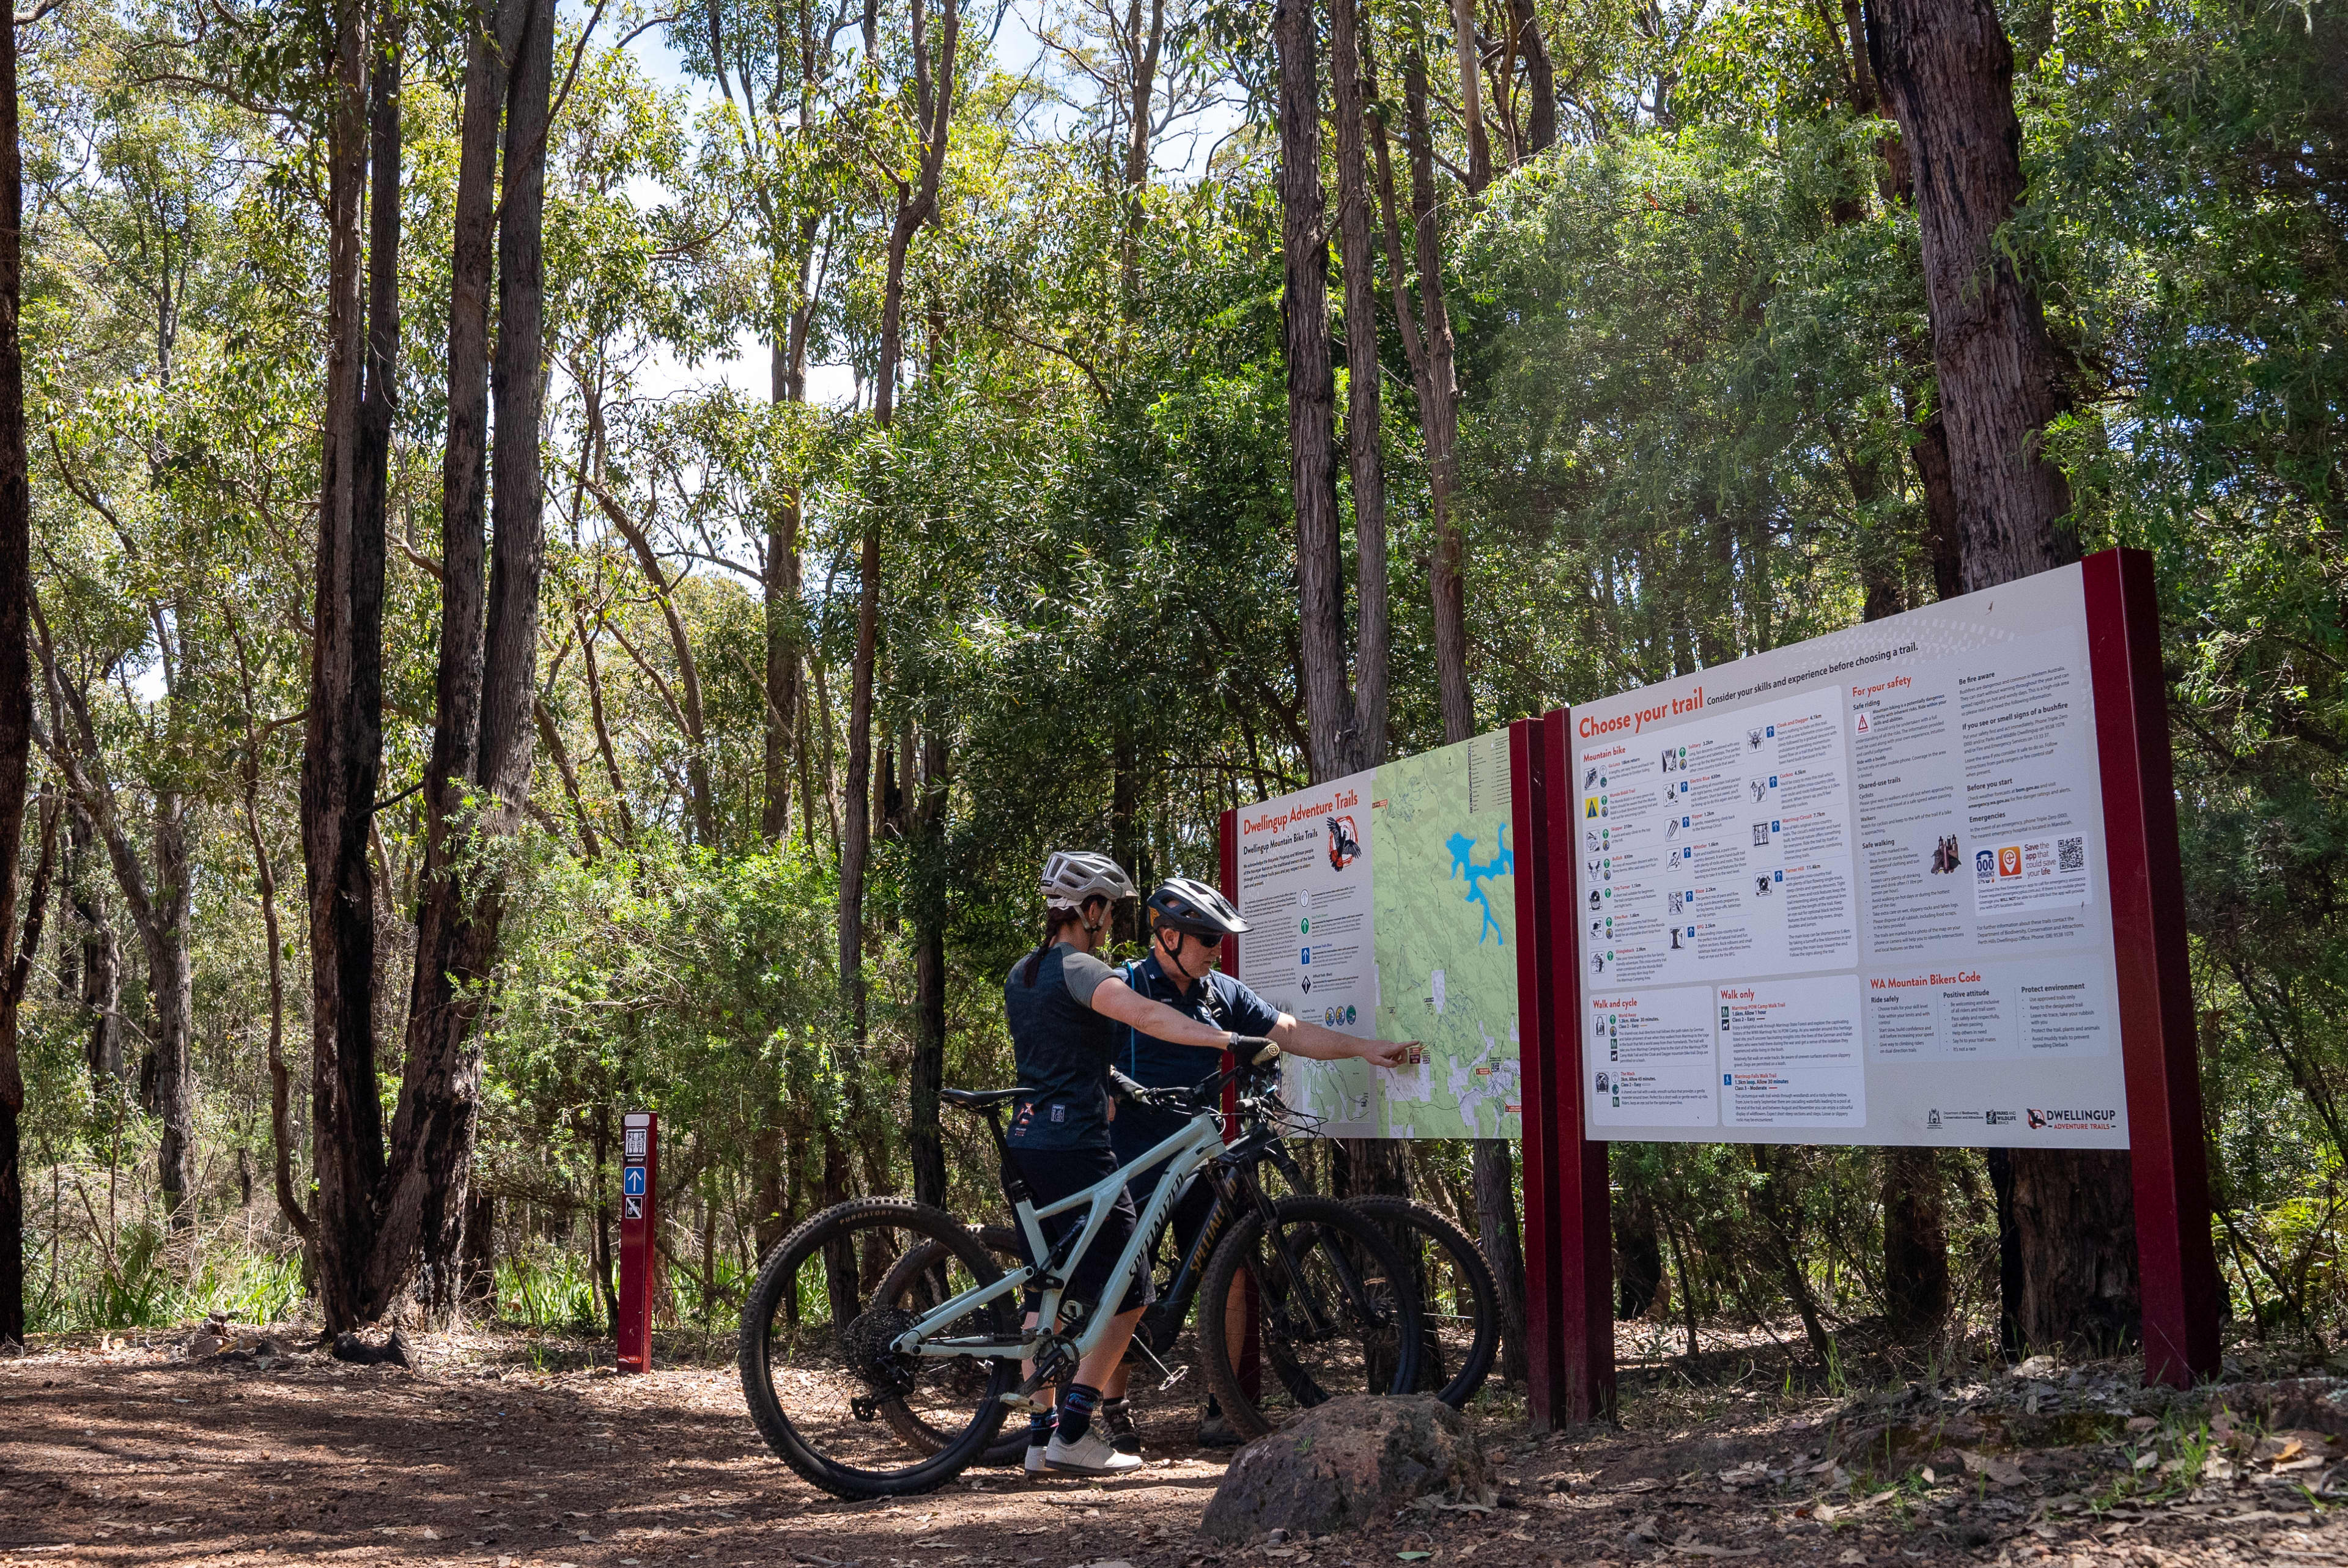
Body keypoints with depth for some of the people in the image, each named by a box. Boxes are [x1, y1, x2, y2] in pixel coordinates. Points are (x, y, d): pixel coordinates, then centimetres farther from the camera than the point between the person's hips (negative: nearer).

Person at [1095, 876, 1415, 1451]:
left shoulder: (1222, 993, 9)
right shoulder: (1124, 989, -6)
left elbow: (1290, 1032, 5)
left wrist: (1364, 1048, -4)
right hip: (1135, 1170, -4)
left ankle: (1220, 1410, 11)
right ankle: (1114, 1411, 17)